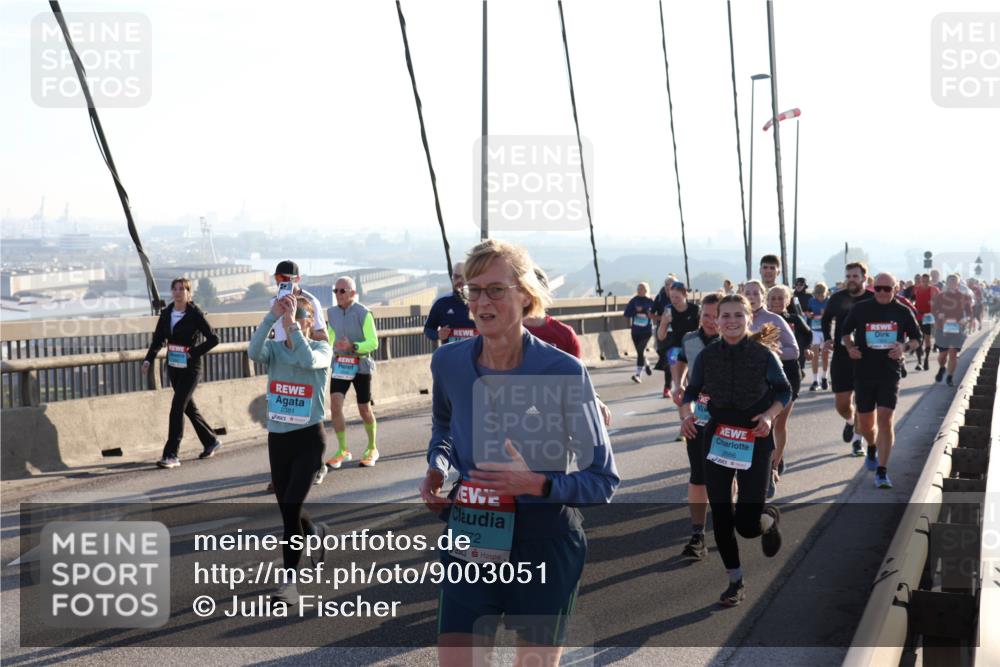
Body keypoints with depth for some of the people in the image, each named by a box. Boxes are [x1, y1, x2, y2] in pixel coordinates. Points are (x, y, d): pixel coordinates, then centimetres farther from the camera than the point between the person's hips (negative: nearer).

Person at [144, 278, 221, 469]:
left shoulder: (195, 314, -11)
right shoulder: (166, 313, 5)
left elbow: (213, 339, -12)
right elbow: (158, 339, 11)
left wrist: (193, 352, -16)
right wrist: (148, 360, -1)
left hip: (190, 368, -7)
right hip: (173, 367, 7)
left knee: (177, 408, -13)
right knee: (188, 407, 15)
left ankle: (171, 454, -11)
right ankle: (211, 442, 33)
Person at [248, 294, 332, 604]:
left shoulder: (322, 348, -5)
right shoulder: (274, 349, 1)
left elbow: (309, 360, -29)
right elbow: (253, 351, -23)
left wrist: (293, 325, -26)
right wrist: (271, 316, -28)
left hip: (309, 439, -4)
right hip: (277, 438, 4)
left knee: (290, 509, -13)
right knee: (288, 510, 15)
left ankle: (290, 582, -4)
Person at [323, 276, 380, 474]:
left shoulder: (363, 314, -13)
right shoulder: (332, 313, 4)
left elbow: (373, 343, -17)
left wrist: (352, 346, -31)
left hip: (360, 365, -4)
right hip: (339, 364, 4)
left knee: (364, 409, 6)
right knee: (335, 405, -11)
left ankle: (372, 449, 26)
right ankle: (342, 451, 1)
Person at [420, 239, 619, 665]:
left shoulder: (564, 372, -16)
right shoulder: (448, 362, -4)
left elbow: (603, 479, -10)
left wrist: (538, 484, -27)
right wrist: (437, 467, -1)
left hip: (545, 549, -3)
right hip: (469, 548, 3)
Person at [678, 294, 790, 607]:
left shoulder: (763, 355, -10)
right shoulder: (707, 355, -4)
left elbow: (784, 391, 1)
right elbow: (691, 392, 5)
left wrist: (769, 415, -17)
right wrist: (687, 413, -16)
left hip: (755, 442, -3)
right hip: (717, 438, 3)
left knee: (747, 525, -7)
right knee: (721, 518, 5)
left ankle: (769, 518, 30)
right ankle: (736, 582, 24)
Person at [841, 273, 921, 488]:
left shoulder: (903, 312, 1)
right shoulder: (860, 309, 0)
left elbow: (916, 338, 12)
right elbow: (846, 331, 14)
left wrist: (904, 347, -9)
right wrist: (850, 347, -5)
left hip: (890, 373, -1)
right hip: (863, 372, 1)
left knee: (885, 420, -13)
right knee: (865, 423, 9)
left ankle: (882, 471, -9)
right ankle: (872, 447, 45)